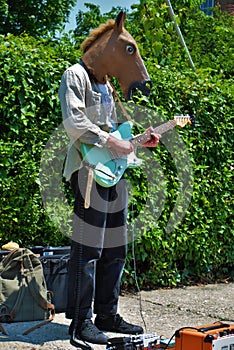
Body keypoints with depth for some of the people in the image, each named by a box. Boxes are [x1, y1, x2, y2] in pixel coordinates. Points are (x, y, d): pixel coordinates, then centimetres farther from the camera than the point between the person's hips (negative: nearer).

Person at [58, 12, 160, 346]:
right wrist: (111, 141, -17)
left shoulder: (106, 84, 24)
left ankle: (107, 315, 19)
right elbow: (74, 122, -17)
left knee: (115, 249, 10)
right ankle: (81, 320, -2)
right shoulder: (75, 75, -4)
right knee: (88, 248, -9)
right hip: (88, 168, -9)